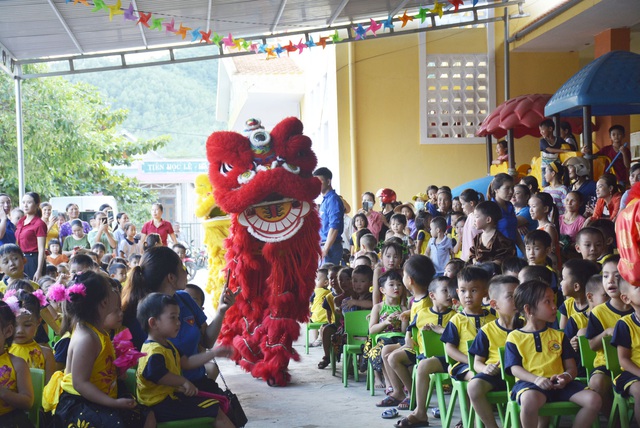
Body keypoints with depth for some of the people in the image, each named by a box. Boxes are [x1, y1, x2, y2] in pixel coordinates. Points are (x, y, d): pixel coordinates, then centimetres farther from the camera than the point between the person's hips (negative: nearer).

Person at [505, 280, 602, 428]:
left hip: (558, 383, 5)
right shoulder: (515, 337, 9)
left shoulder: (559, 336, 20)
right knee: (529, 400, -41)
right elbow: (515, 368, -2)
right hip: (530, 383, -5)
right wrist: (536, 379, -21)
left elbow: (572, 367, 14)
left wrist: (566, 376, -12)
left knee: (594, 400, -18)